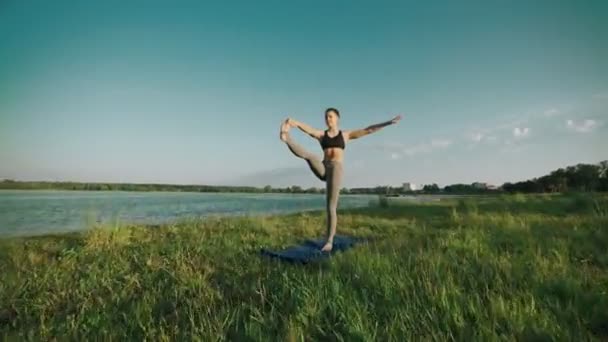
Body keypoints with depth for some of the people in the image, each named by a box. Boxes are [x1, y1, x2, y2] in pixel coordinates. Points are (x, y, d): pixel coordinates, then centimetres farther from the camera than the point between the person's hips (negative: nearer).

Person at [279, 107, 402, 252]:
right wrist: (295, 123, -30)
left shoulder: (346, 134, 13)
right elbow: (308, 129, -9)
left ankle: (329, 241, 1)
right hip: (322, 168, 2)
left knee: (331, 207, -7)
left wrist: (389, 122, 5)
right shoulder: (321, 134, 13)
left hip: (336, 169, -2)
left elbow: (369, 130, 10)